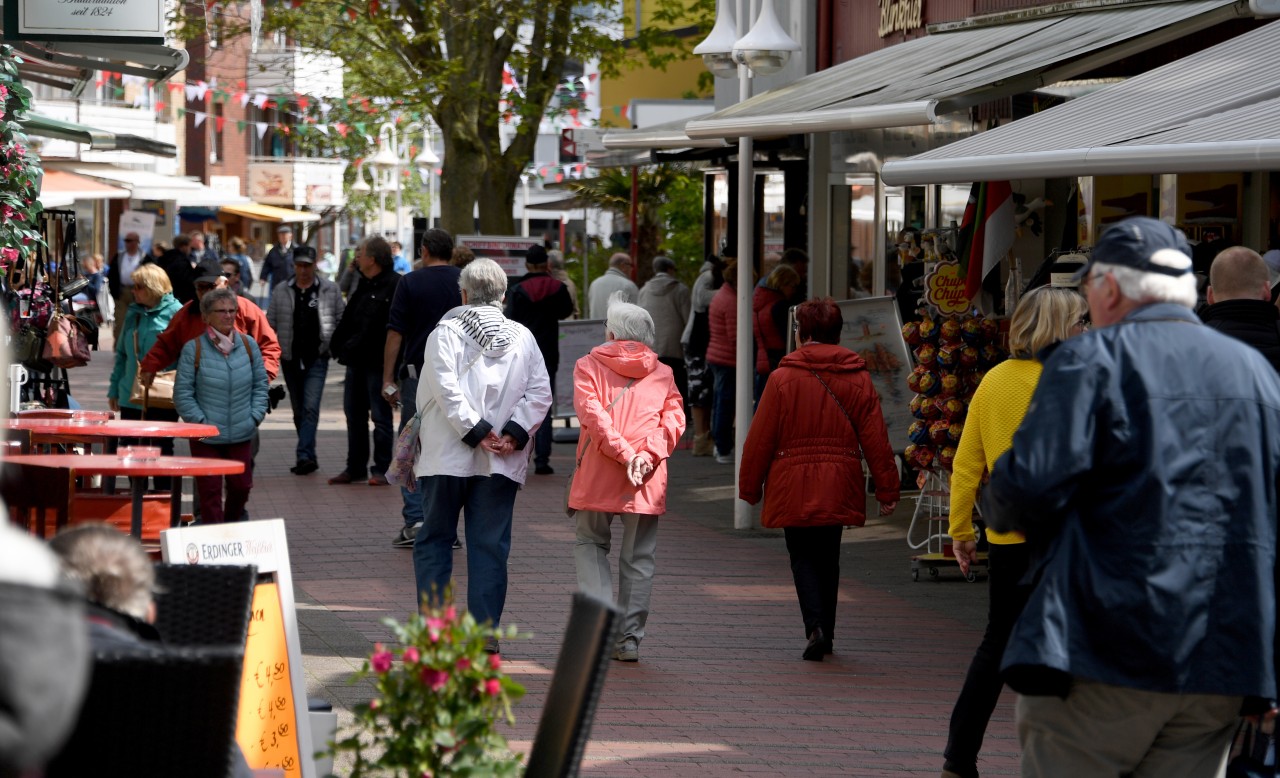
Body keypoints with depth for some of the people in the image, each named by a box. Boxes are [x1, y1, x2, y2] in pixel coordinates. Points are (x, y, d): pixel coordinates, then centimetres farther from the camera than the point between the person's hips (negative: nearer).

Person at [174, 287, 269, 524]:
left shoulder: (248, 345, 5)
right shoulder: (194, 349, -6)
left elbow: (260, 384, 12)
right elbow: (183, 393, -5)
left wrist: (254, 417, 2)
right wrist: (200, 422, -10)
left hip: (242, 434, 4)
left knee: (241, 486, 11)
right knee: (210, 490, -2)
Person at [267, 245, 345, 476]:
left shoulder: (330, 290, 1)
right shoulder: (281, 291, 6)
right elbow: (270, 324, 8)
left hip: (317, 358, -3)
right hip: (290, 359, 3)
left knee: (311, 407, -16)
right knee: (298, 411, 10)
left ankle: (304, 455, -21)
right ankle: (309, 458, 19)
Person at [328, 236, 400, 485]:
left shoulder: (394, 285, -13)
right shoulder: (364, 285, 15)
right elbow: (348, 320, 20)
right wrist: (339, 345, 7)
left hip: (377, 362, -9)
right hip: (356, 362, 9)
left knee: (380, 417, -1)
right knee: (354, 415, 13)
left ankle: (381, 469, 6)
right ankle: (355, 467, 21)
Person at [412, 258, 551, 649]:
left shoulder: (445, 332, -3)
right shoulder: (523, 337, 7)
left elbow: (446, 390, -14)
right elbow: (540, 393, 0)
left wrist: (476, 432, -12)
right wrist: (515, 433, -5)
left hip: (447, 457, -2)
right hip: (502, 466, 2)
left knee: (434, 540, 8)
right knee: (490, 545, 5)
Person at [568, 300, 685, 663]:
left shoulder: (588, 366, 6)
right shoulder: (663, 374, 13)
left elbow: (591, 412, -9)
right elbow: (674, 419, 0)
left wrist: (624, 453, -16)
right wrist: (647, 455, -10)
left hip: (597, 474, -2)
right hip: (648, 483, 2)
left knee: (590, 543, 14)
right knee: (638, 557, 8)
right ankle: (629, 639, 6)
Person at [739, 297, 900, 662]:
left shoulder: (783, 378, -8)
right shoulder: (859, 379, 1)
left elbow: (760, 438, -5)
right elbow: (876, 439, 1)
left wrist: (749, 486, 6)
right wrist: (887, 489, 7)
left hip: (793, 488, -3)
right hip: (839, 490, 3)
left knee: (803, 557, 5)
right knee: (828, 557, 16)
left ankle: (816, 626, -15)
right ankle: (826, 634, 23)